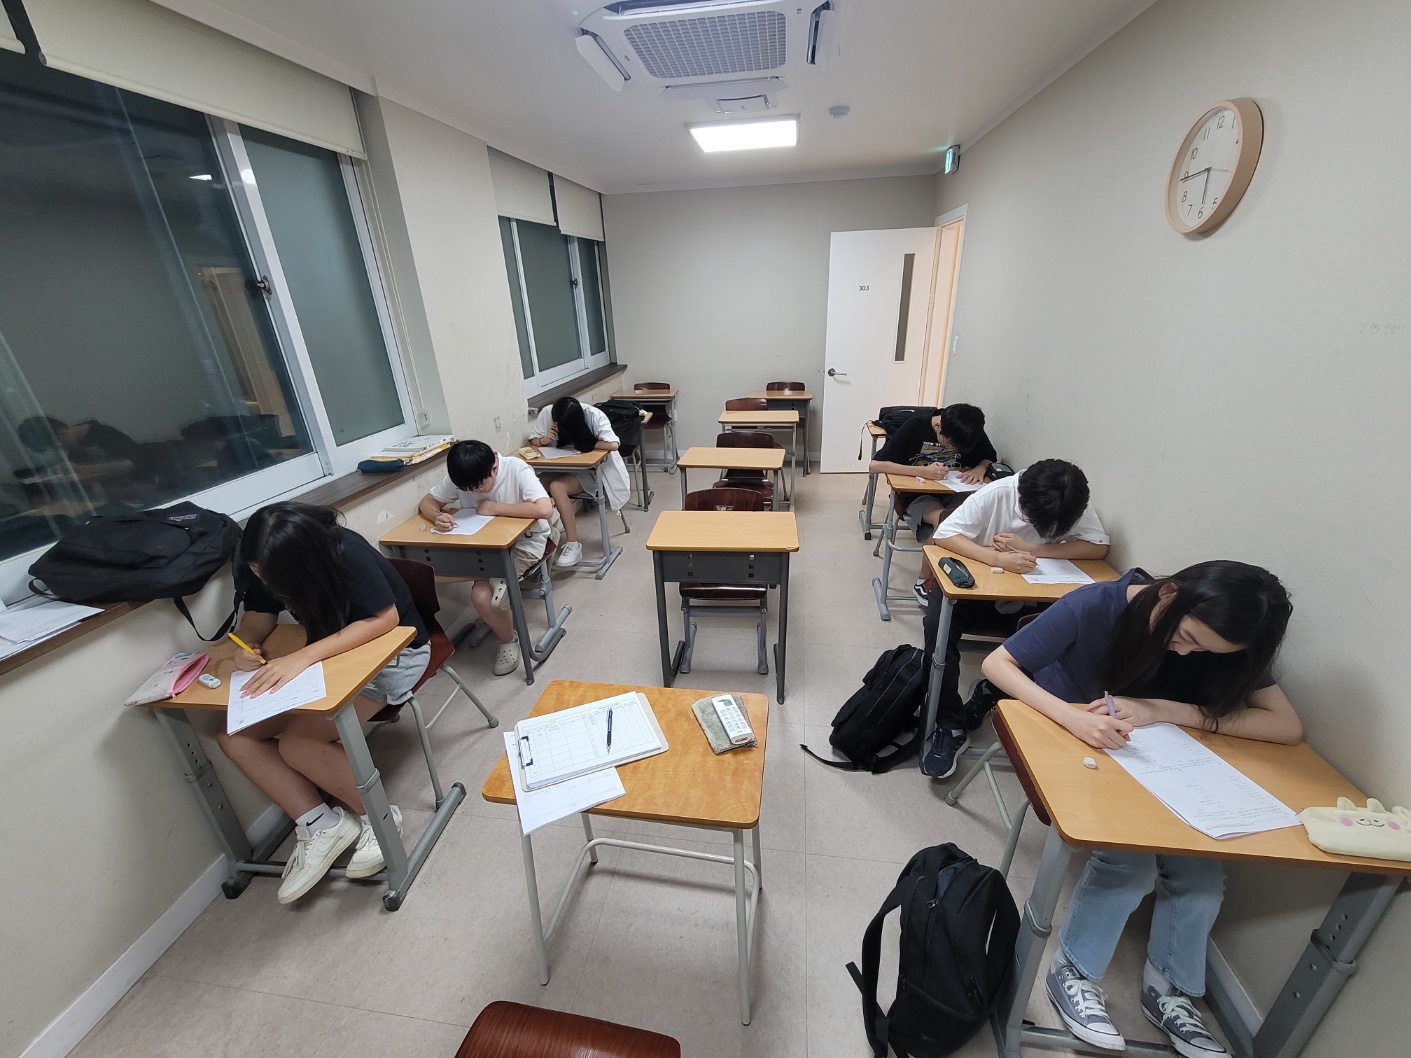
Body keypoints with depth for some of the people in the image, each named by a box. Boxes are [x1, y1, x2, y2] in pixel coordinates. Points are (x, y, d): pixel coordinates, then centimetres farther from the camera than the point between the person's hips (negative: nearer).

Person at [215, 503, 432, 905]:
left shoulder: (348, 554, -28)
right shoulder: (269, 567, -8)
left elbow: (384, 619, -30)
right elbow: (255, 620, 1)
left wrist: (304, 657, -37)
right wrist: (245, 647, -22)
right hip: (330, 656, 8)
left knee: (297, 743, -20)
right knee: (233, 735, -5)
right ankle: (319, 824, 0)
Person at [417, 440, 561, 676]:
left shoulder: (516, 469, -24)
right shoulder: (459, 477, -10)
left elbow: (545, 509, -37)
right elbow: (427, 502, 1)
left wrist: (494, 507, -28)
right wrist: (437, 516, -24)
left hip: (522, 543, -6)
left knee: (482, 595, -24)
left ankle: (509, 639, 6)